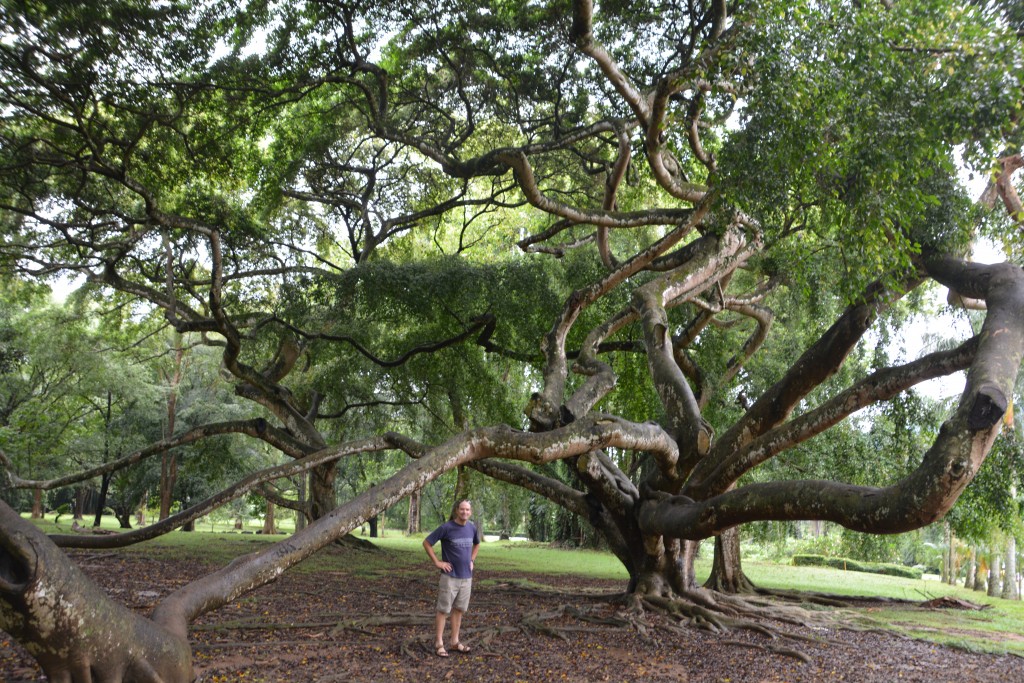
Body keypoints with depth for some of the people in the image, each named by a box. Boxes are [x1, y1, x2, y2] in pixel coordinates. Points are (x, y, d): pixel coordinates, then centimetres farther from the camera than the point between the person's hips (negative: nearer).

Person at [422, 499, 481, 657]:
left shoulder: (472, 528, 3)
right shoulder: (446, 528, -13)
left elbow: (477, 544, 24)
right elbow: (426, 543, -9)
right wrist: (437, 562, -10)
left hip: (466, 577, 5)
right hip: (450, 576, -5)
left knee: (458, 610, 12)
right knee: (443, 610, 0)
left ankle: (455, 641, 22)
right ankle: (439, 644, 8)